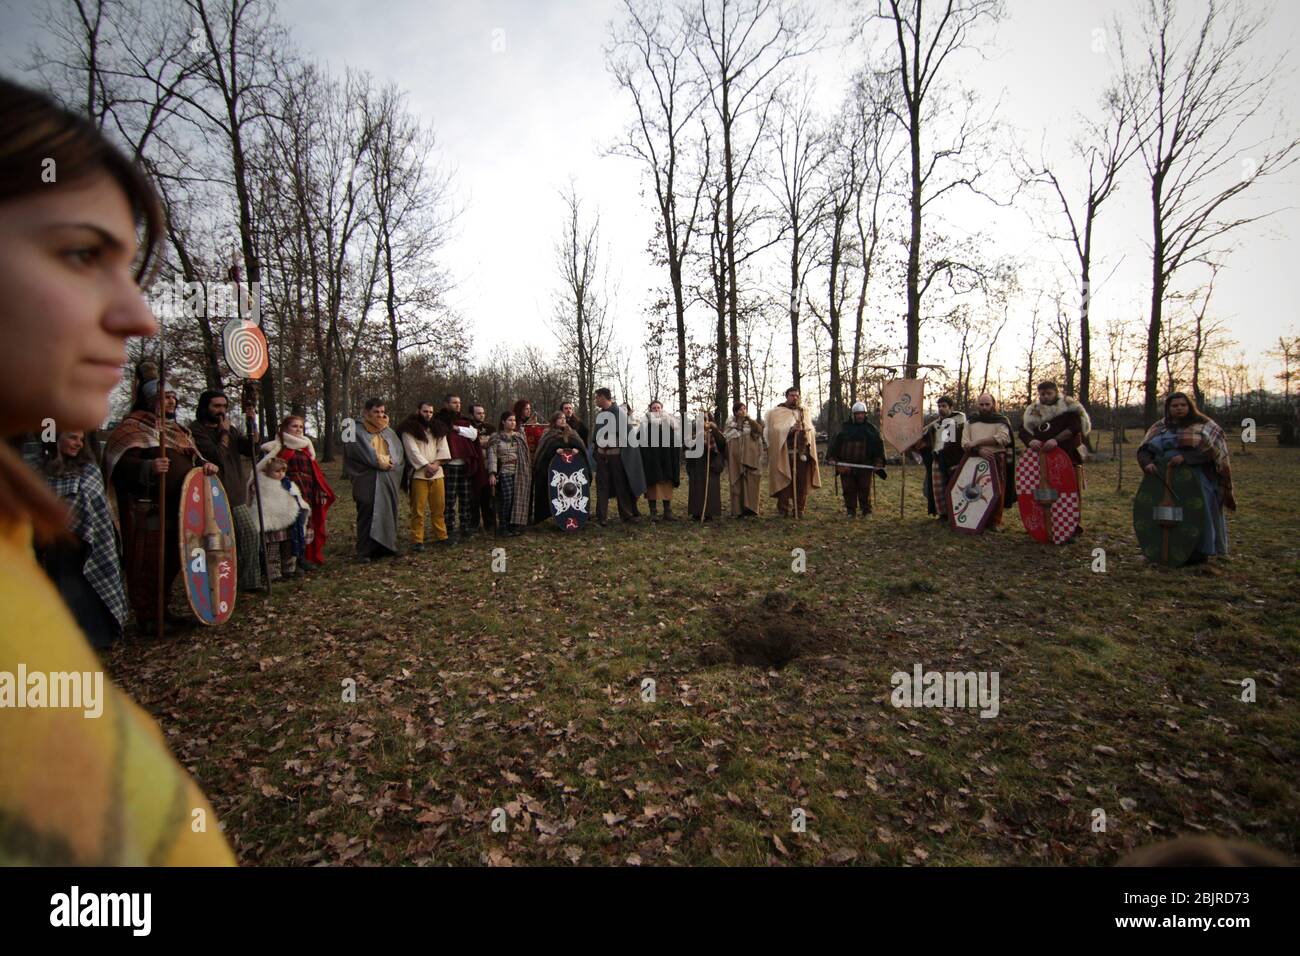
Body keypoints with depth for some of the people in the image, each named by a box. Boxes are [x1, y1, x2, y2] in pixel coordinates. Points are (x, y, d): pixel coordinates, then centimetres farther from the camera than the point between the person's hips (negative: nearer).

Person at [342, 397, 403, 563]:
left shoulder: (389, 432, 17)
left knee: (388, 512, 6)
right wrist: (379, 462, -10)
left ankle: (385, 547, 16)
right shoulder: (357, 431, 0)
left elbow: (398, 452, 10)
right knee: (367, 515, -6)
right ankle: (364, 552, -2)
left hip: (388, 481, 5)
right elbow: (360, 453, -12)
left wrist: (390, 462, -8)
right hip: (367, 480, -5)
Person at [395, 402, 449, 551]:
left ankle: (441, 536, 14)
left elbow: (443, 448, 6)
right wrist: (426, 466, -14)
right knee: (418, 509, -4)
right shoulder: (409, 429, -1)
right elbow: (412, 451, -10)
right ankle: (417, 540, 0)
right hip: (418, 474, -5)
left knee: (439, 507, 7)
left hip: (437, 474, 5)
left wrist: (436, 464, -9)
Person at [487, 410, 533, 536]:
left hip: (520, 473, 4)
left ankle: (515, 525, 6)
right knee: (507, 499, -12)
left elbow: (525, 454, 16)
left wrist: (528, 471, 10)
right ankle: (503, 527, 1)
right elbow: (492, 455, -6)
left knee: (519, 499, -1)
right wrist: (492, 473, -16)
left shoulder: (519, 436, 15)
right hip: (505, 472, -4)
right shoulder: (496, 437, 2)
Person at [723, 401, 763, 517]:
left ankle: (749, 508, -8)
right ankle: (737, 510, 3)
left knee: (749, 483, -8)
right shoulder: (730, 425, 13)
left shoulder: (751, 423, 13)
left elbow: (759, 430, -3)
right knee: (736, 484, -1)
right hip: (735, 459, 1)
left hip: (749, 459, 0)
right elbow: (724, 440, 13)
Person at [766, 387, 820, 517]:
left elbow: (811, 430, 17)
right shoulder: (777, 412, 3)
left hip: (802, 452, 4)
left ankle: (800, 508, 9)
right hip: (784, 453, -4)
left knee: (801, 481, 2)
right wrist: (790, 429, -22)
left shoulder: (805, 412, 17)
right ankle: (784, 509, 1)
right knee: (785, 481, -6)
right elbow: (775, 430, -9)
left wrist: (805, 430, -3)